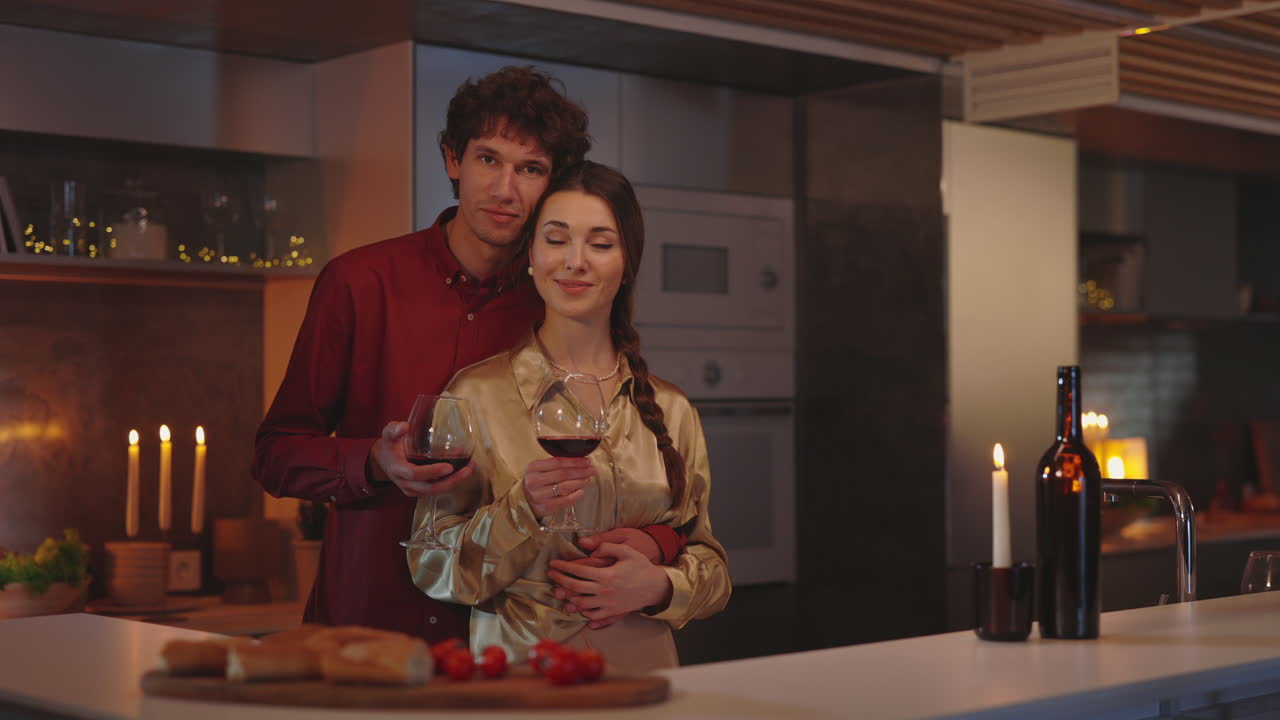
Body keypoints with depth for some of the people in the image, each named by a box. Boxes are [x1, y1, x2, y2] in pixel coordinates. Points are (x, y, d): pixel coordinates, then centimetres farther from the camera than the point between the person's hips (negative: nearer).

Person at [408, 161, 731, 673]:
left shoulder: (670, 409, 11)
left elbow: (711, 568, 16)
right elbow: (432, 569, 0)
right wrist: (523, 511, -14)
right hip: (516, 667, -2)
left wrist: (658, 585, -4)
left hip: (642, 666, 3)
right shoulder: (478, 393, 2)